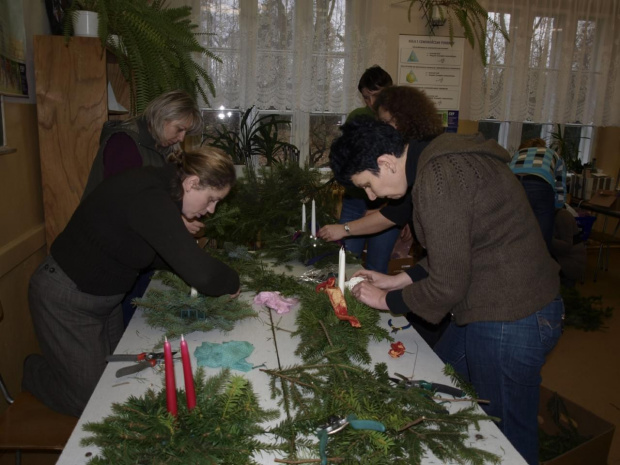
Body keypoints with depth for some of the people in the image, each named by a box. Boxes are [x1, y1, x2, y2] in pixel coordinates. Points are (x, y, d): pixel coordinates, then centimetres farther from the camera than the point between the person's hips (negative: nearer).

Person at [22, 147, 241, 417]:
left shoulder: (156, 189, -4)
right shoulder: (150, 199, -34)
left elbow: (149, 252, 10)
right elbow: (202, 274, -40)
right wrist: (232, 282, -20)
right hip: (67, 300, -9)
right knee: (91, 402, 6)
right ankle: (33, 373, 32)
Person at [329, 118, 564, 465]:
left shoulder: (439, 180, -24)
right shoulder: (442, 162, 7)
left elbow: (447, 286, -21)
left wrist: (386, 301, -5)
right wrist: (397, 280, 12)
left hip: (509, 320, -10)